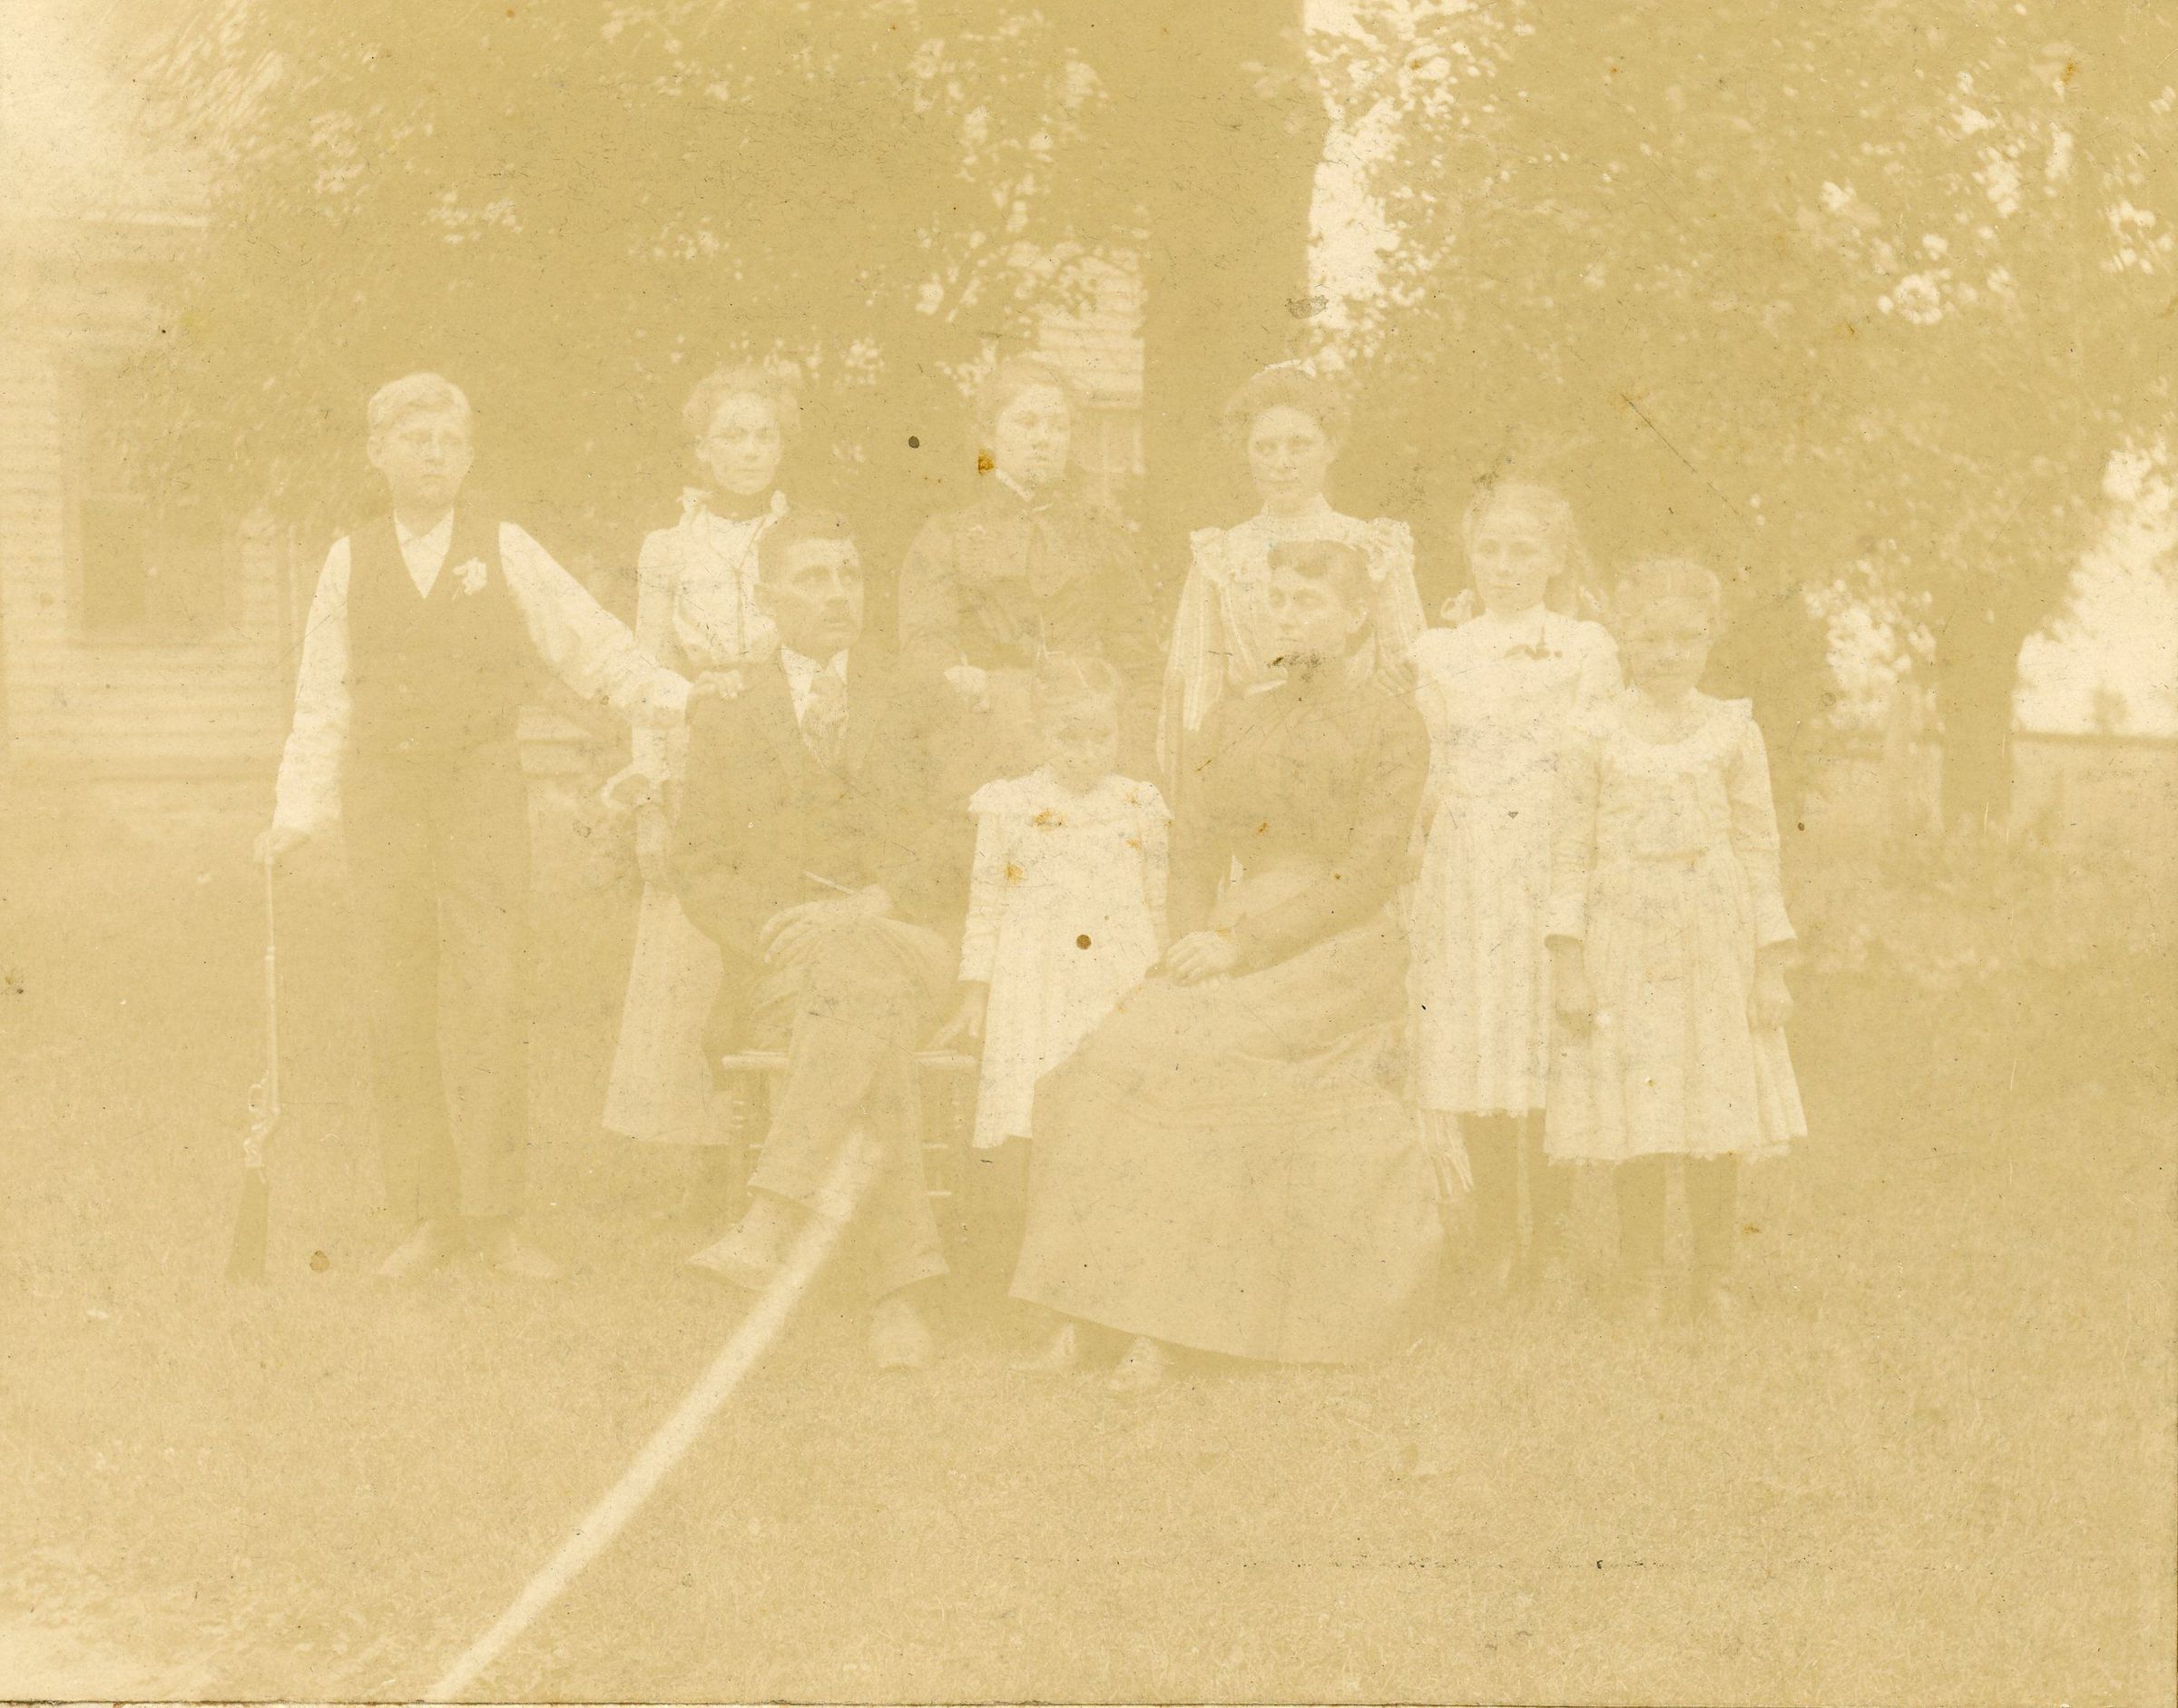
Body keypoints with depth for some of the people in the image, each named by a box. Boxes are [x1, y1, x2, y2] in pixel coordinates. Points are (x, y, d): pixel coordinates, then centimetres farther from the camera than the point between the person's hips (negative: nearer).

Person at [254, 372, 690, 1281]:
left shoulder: (504, 551, 4)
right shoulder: (351, 561, 9)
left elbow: (595, 646, 0)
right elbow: (323, 699, 11)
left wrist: (682, 699, -12)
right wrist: (297, 812, 6)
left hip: (480, 789, -2)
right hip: (383, 794, 2)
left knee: (485, 1001, -7)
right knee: (399, 1010, 2)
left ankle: (494, 1216, 2)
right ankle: (428, 1215, 11)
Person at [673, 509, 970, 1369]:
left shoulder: (915, 706, 14)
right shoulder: (724, 720, 14)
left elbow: (946, 849, 5)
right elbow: (703, 873, 8)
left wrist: (869, 903, -15)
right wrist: (776, 930, -12)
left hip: (898, 941, 0)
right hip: (778, 966, 0)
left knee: (862, 985, -37)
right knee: (874, 1022, -34)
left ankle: (771, 1224, -45)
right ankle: (899, 1288, -40)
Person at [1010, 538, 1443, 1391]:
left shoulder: (1391, 721, 0)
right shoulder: (1239, 718, 18)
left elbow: (1370, 871, -9)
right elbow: (1194, 843, 12)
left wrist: (1244, 946, -15)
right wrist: (1195, 941, -8)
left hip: (1337, 951, -6)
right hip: (1233, 953, 6)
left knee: (1184, 1056, -26)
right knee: (1125, 1053, -19)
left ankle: (1157, 1327, -19)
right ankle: (1098, 1301, -15)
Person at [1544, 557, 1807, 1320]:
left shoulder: (1732, 730, 4)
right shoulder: (1595, 733, 0)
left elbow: (1759, 845, 6)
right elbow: (1571, 849, 0)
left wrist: (1771, 963, 3)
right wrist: (1567, 961, -5)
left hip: (1715, 943, 1)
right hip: (1626, 942, -1)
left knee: (1718, 1115, 3)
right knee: (1635, 1116, 2)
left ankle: (1714, 1278, 17)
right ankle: (1641, 1277, 16)